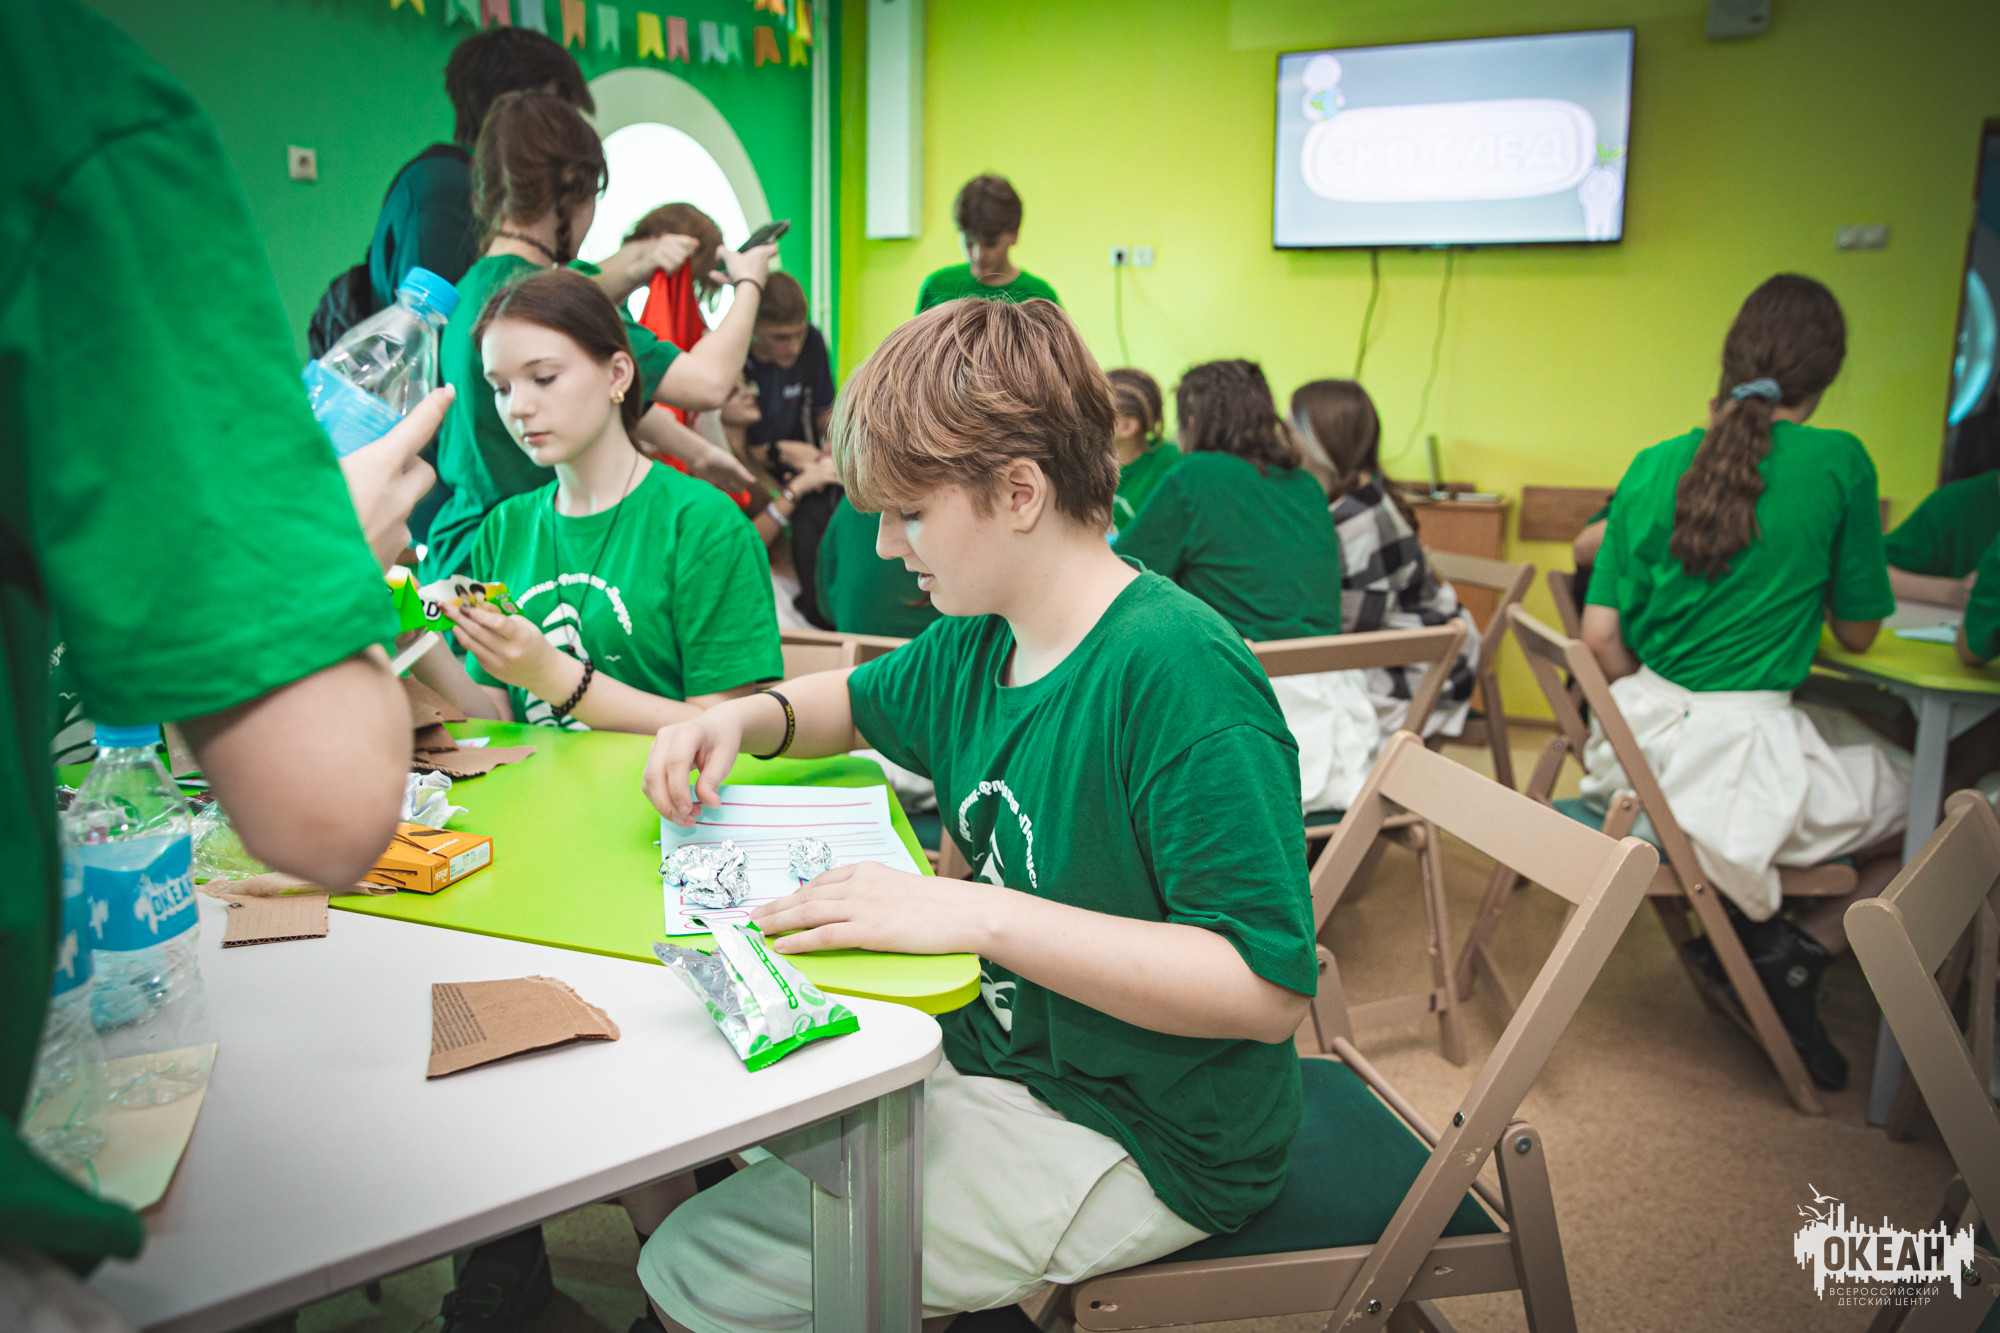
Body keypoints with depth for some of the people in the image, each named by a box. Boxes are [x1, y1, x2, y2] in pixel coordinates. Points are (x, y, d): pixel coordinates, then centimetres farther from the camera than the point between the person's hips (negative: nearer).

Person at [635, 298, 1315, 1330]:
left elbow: (1267, 988, -29)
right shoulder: (977, 644, 1)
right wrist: (746, 718, -1)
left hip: (1140, 1137, -8)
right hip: (1000, 1048, 9)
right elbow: (859, 701, 22)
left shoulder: (1176, 673, -26)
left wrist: (974, 913, -33)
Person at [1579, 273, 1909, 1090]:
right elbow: (1858, 632, 4)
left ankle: (1747, 925, 17)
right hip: (1746, 756, -6)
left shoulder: (1654, 466, 4)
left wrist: (1657, 715, 17)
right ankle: (1800, 952, 3)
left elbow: (1601, 636, 2)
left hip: (1640, 743, 6)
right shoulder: (1838, 463, -7)